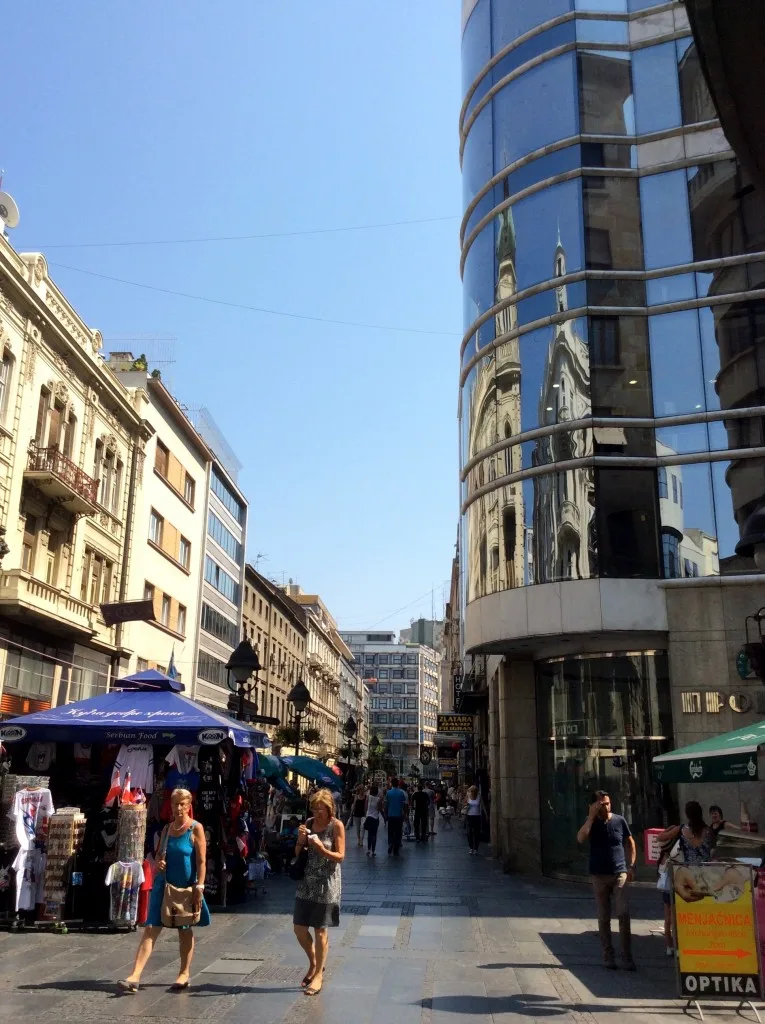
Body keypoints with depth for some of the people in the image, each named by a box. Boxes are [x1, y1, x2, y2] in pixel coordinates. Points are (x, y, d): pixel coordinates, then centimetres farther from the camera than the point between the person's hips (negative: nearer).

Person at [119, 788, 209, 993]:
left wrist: (199, 888, -16)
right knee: (151, 928, -4)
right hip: (163, 884, 4)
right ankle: (135, 976, -7)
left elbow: (201, 861, -11)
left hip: (186, 887, -4)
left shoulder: (196, 829, -8)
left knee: (185, 929, 11)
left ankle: (184, 974, 26)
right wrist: (158, 863, -6)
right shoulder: (167, 829, 6)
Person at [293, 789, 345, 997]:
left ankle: (319, 974, 17)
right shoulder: (309, 823, 4)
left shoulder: (336, 826, -10)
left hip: (326, 884, -5)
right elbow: (298, 854, 9)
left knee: (320, 930, 2)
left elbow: (340, 856, -11)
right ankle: (314, 963, 32)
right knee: (299, 928, 8)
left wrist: (321, 849, -26)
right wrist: (300, 840, -11)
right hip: (307, 882, 5)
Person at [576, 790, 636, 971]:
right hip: (599, 875, 0)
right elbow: (580, 838, -21)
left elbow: (630, 843, 11)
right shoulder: (591, 822, -2)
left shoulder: (619, 821, 0)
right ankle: (608, 955, 16)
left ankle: (626, 956, -1)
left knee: (624, 913, -10)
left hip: (619, 874, 0)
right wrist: (592, 816, -21)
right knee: (604, 917, 6)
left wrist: (631, 865, 1)